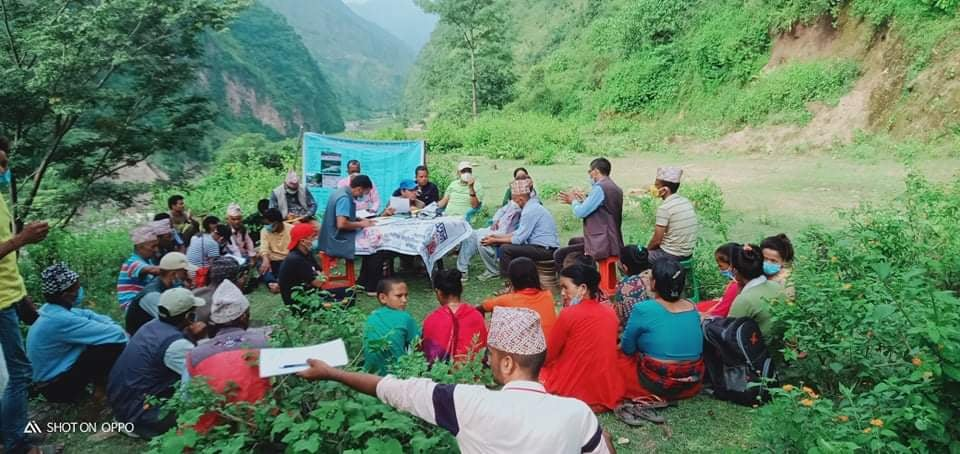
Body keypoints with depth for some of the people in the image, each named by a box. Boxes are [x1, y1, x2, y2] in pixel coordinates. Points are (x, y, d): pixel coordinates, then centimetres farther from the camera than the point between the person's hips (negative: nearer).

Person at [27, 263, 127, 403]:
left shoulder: (51, 309, -2)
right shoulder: (60, 319, -30)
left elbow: (87, 315, 9)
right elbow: (115, 334, -29)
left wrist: (115, 326, -6)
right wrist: (123, 333, -8)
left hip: (52, 371, 9)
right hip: (56, 386, -9)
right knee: (115, 345, -21)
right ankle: (101, 387, 1)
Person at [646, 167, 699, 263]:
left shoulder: (664, 208, -19)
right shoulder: (687, 202, 4)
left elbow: (657, 240, -17)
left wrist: (647, 250, 3)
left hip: (671, 255, -8)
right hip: (688, 253, 8)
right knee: (651, 248, 27)